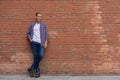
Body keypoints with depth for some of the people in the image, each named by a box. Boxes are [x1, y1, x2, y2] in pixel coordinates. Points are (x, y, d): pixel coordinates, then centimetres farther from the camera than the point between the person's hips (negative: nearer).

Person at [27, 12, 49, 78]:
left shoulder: (44, 25, 6)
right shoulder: (32, 25, 11)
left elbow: (46, 34, 2)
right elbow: (28, 33, 17)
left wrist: (46, 43, -6)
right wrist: (30, 39, -2)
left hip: (41, 43, -1)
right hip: (34, 43, 1)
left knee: (41, 55, -17)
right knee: (35, 56, -1)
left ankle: (32, 68, 0)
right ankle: (37, 72, 7)